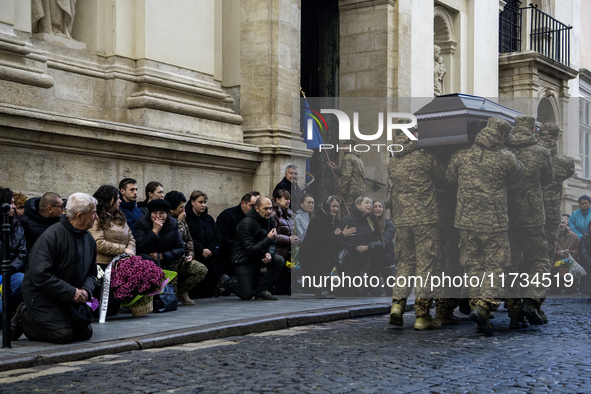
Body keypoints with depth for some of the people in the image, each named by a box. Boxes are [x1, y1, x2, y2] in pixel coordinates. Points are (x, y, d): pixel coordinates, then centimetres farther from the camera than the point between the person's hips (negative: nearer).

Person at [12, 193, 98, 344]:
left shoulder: (89, 239, 7)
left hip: (70, 296, 8)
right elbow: (39, 275, -25)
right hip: (41, 294, -8)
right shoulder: (51, 236, -19)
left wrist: (86, 290, -8)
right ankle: (25, 318, 5)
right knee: (63, 335, -20)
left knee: (85, 332, -1)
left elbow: (91, 273, 15)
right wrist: (72, 293, -24)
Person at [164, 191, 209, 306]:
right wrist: (180, 222, -12)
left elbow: (189, 240, 21)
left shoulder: (182, 219, 13)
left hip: (182, 260, 7)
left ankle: (182, 292, 3)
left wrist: (190, 254, 3)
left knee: (202, 270, -15)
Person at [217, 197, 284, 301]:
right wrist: (268, 239, -29)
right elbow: (250, 250, -25)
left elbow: (272, 244, 3)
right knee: (247, 295, -11)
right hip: (243, 260, -6)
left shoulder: (271, 221, -1)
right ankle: (225, 280, 19)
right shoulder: (247, 223, -22)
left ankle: (261, 290, -6)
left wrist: (269, 253, -21)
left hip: (258, 257, 7)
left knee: (279, 261, -21)